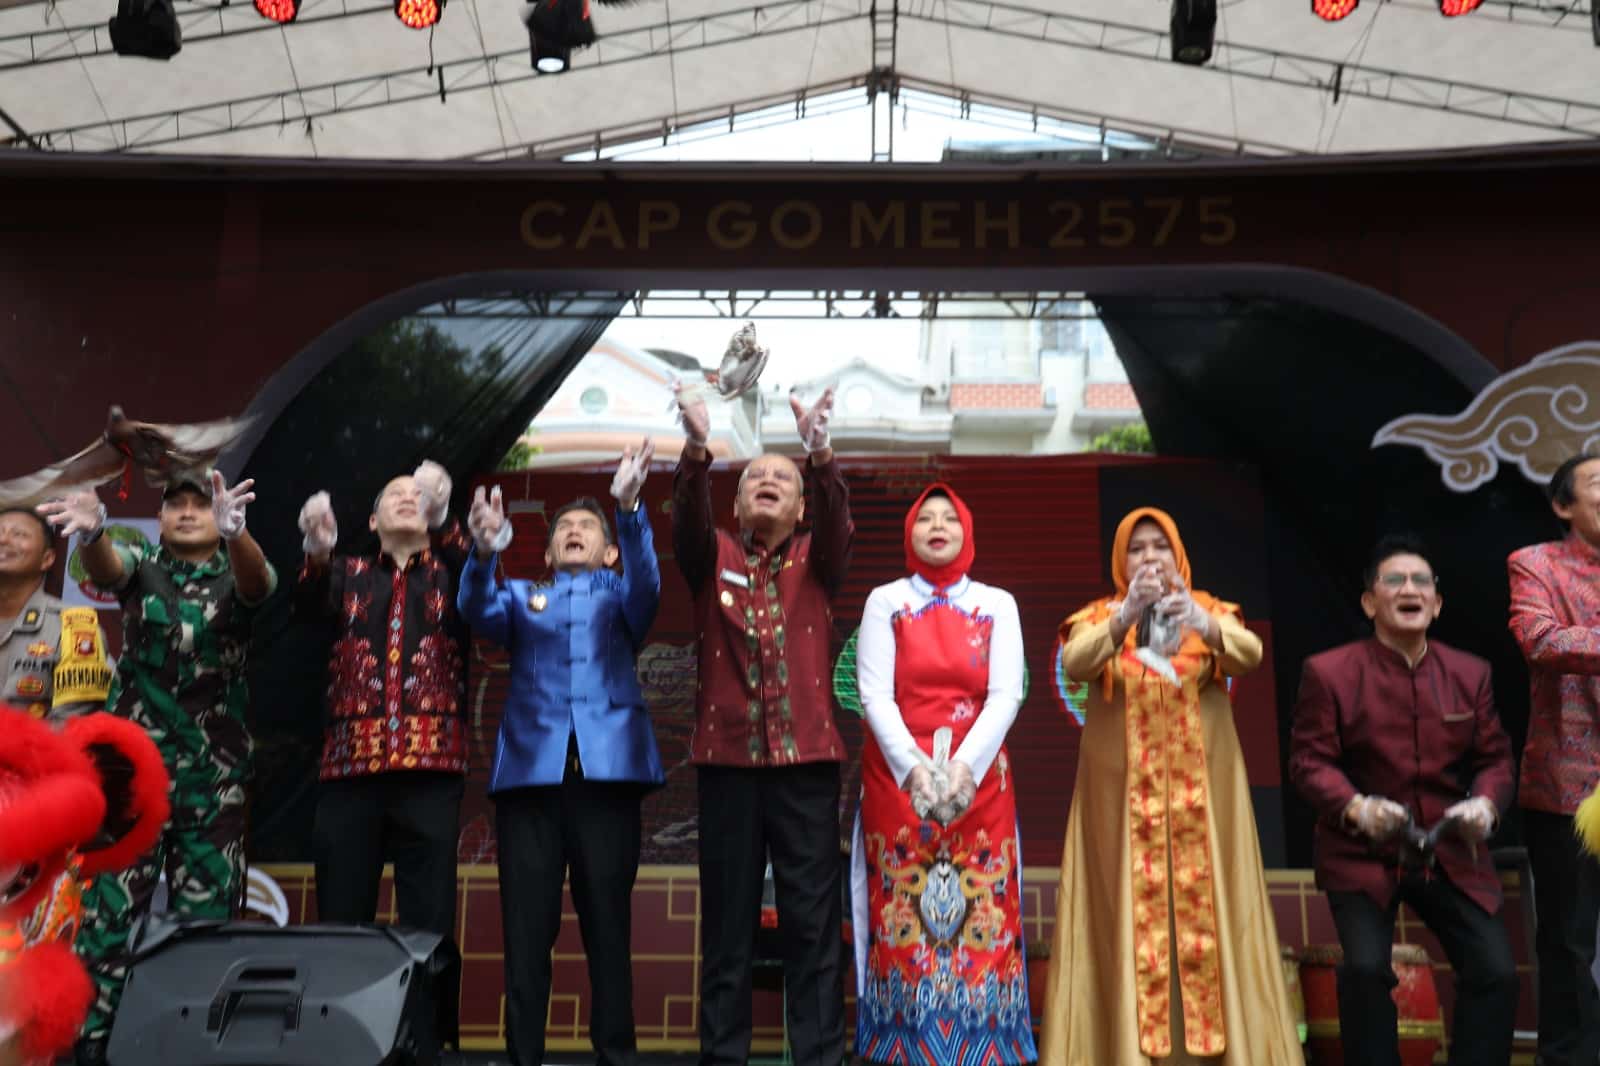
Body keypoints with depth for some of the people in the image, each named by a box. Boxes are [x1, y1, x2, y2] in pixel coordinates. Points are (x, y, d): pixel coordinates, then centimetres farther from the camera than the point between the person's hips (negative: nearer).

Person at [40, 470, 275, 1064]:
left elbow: (255, 579, -19)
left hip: (214, 781, 0)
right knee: (111, 912, -3)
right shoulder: (141, 567, 7)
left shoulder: (237, 576, 5)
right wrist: (91, 532, -41)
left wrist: (234, 532, -43)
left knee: (206, 921, 2)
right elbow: (104, 568, -16)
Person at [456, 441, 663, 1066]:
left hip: (607, 766, -1)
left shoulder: (619, 596, 20)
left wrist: (629, 508, -20)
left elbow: (647, 586, -3)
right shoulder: (521, 597, 23)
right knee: (526, 926, -2)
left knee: (608, 923, -1)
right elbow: (477, 612, 2)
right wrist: (485, 552, -19)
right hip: (530, 766, 1)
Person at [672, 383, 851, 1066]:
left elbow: (839, 524, -10)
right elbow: (687, 520, -10)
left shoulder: (816, 561, 10)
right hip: (728, 758, 0)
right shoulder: (713, 558, 10)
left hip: (807, 760, 0)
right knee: (727, 920, 6)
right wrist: (696, 451, -29)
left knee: (813, 921, 2)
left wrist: (820, 456, -29)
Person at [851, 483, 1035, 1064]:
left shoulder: (997, 604, 7)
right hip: (898, 774, 0)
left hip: (977, 774, 1)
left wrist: (963, 766, -16)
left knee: (981, 916, -2)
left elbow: (1005, 695, -2)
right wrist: (916, 767, -16)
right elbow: (874, 694, -3)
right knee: (903, 917, -2)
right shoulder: (885, 601, 6)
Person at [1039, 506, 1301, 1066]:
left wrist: (1202, 624, -33)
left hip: (1200, 791, 1)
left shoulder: (1210, 610, 8)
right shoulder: (1099, 616, 5)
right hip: (1122, 792, -1)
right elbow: (1075, 664, -16)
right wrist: (1126, 617, -33)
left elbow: (1250, 653, -13)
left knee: (1208, 915, -1)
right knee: (1128, 920, -4)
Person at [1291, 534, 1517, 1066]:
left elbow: (1495, 757, 8)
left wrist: (1485, 804, -14)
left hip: (1451, 853, 4)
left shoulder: (1471, 673, 6)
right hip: (1362, 853, -4)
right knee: (1365, 967, -19)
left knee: (1496, 970, -7)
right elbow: (1309, 760, -9)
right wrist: (1355, 807, -27)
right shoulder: (1328, 672, -7)